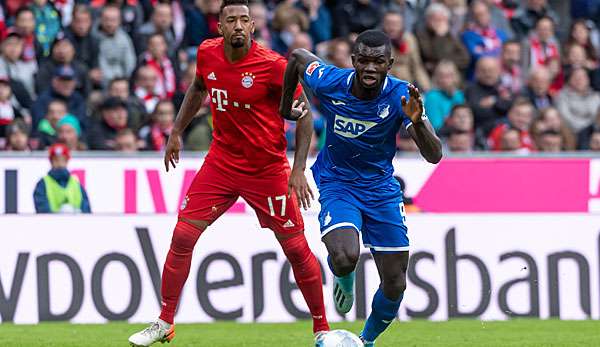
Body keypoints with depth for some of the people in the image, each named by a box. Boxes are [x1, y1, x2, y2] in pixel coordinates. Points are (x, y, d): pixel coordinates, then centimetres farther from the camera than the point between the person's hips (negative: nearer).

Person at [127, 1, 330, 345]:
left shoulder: (273, 65, -19)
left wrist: (299, 169, -16)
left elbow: (304, 114, -10)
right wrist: (177, 132, 17)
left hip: (268, 170, -4)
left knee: (297, 249, -1)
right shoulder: (207, 53, -5)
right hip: (222, 160, 4)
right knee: (182, 236, -4)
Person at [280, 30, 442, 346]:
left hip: (381, 187, 2)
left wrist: (417, 121, -46)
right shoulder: (329, 82, -20)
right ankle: (344, 280, 10)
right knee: (345, 257, -29)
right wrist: (285, 107, 14)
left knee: (395, 284, 1)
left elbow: (434, 155, -27)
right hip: (337, 184, -2)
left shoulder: (401, 96, -20)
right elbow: (297, 57, 3)